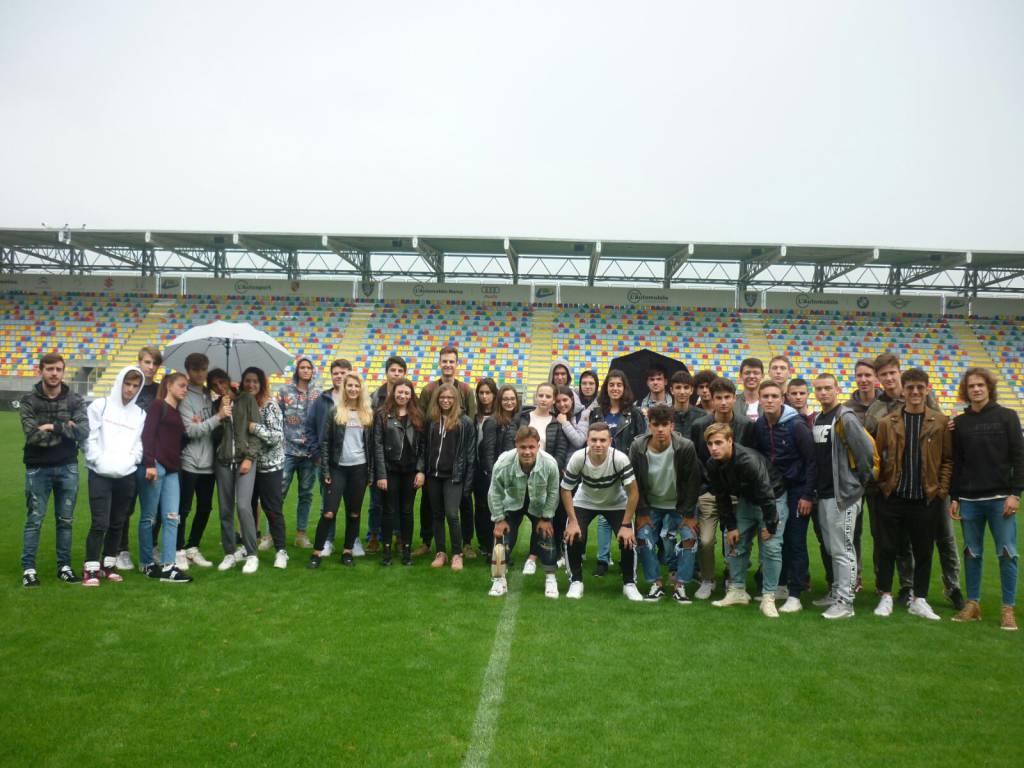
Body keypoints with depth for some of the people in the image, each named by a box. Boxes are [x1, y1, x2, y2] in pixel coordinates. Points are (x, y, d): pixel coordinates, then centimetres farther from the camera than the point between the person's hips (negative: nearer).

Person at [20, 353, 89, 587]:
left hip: (67, 468, 2)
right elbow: (32, 436, -15)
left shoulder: (75, 400, 2)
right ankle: (28, 568, 11)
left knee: (66, 520, 9)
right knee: (34, 520, 3)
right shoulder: (29, 401, -3)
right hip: (38, 468, -2)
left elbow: (83, 431, -11)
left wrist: (53, 427, -16)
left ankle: (64, 566, 18)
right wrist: (66, 429, -12)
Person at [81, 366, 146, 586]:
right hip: (100, 474, -4)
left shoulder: (140, 414, 12)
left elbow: (140, 444, 10)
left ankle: (108, 564, 21)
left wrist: (130, 460, -7)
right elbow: (89, 437, -4)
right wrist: (100, 461, -11)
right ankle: (90, 569, -1)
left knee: (117, 523, 10)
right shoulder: (100, 405, 2)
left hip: (127, 475, 4)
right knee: (100, 522, -9)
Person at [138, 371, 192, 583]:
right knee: (149, 516, 2)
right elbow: (147, 434, -11)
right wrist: (149, 463, -19)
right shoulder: (157, 405, -1)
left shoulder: (177, 413, 21)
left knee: (171, 518, 0)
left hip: (172, 470, 7)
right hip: (154, 466, -7)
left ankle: (167, 567, -1)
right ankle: (147, 564, 13)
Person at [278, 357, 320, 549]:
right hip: (287, 450, -2)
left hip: (309, 452, 2)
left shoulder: (318, 394, 6)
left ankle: (301, 534, 18)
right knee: (279, 492, -3)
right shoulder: (285, 391, 3)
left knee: (306, 494, 8)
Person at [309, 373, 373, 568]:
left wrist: (370, 472, 4)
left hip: (359, 468, 2)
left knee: (354, 513, 8)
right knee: (329, 512, -6)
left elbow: (371, 444, 9)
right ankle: (317, 552, 5)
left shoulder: (368, 414, 7)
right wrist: (325, 470, -6)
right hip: (338, 468, -2)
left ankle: (348, 551, 19)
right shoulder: (335, 411, 0)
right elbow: (325, 442, -1)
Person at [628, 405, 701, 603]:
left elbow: (693, 482, -15)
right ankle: (656, 584, 5)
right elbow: (635, 483, -8)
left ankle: (680, 585, -1)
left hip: (679, 505, -1)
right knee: (643, 538, -11)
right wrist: (642, 512, -9)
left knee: (689, 538, -16)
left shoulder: (686, 447, -24)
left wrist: (689, 514, -13)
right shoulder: (637, 447, -19)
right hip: (650, 505, 1)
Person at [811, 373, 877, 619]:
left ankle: (845, 602, 4)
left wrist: (863, 479, -6)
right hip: (823, 494, 8)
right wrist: (815, 490, 14)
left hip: (843, 494, -8)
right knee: (831, 548, 16)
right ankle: (836, 592, 27)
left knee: (842, 549, -3)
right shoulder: (816, 419, 11)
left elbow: (868, 450, -17)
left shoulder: (845, 418, -13)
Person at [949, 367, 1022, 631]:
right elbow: (955, 463, 9)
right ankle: (973, 604, 16)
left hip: (1000, 498, -2)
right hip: (969, 500, 3)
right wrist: (954, 497, 5)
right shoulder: (960, 423, 8)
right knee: (972, 553, 8)